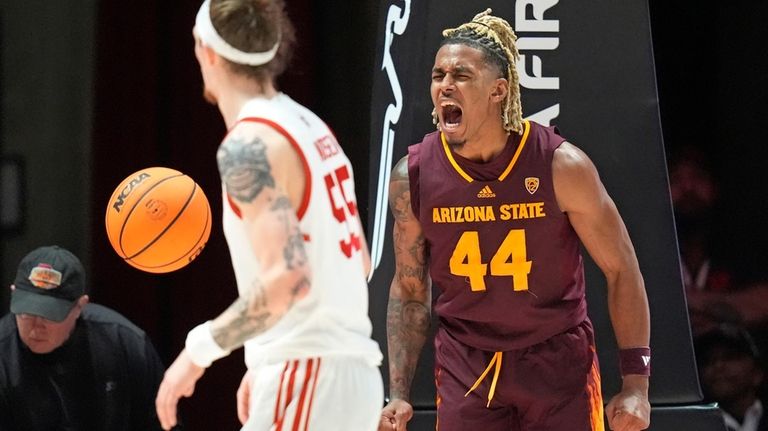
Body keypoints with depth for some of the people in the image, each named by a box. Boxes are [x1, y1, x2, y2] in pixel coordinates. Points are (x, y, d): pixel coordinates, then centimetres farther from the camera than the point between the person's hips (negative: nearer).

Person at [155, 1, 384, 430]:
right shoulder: (311, 127, 15)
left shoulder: (248, 144, -13)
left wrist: (200, 349, -17)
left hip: (307, 379, -9)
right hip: (353, 374, 9)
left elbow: (288, 277, -25)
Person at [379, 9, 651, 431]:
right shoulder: (412, 176, -8)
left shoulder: (561, 166, -15)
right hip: (465, 368, 2)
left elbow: (621, 269, -7)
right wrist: (399, 394, -1)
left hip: (558, 360, -2)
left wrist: (635, 383, -11)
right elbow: (409, 289, 5)